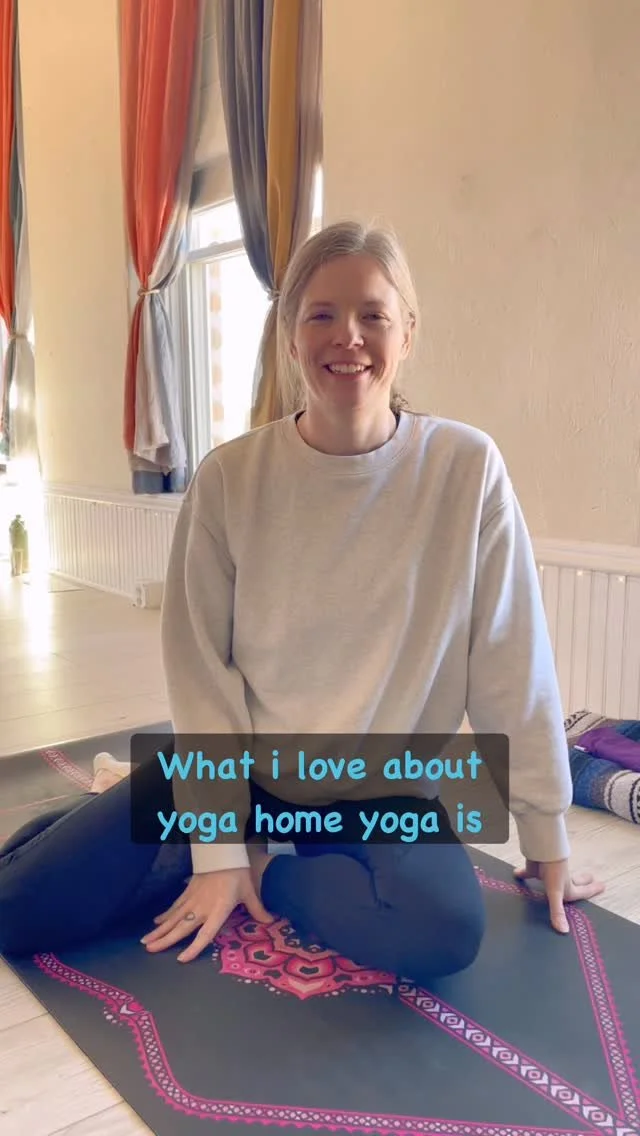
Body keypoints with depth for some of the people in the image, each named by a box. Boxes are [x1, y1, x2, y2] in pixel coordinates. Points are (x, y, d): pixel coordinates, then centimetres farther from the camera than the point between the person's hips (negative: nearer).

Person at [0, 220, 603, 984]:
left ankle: (268, 871, -1)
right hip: (243, 769, 1)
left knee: (443, 932, -31)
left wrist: (547, 835, -2)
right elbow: (198, 667, -9)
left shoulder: (467, 469, -13)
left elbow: (510, 664, -8)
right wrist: (219, 841, -11)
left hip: (385, 791, 0)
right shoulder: (229, 478, -11)